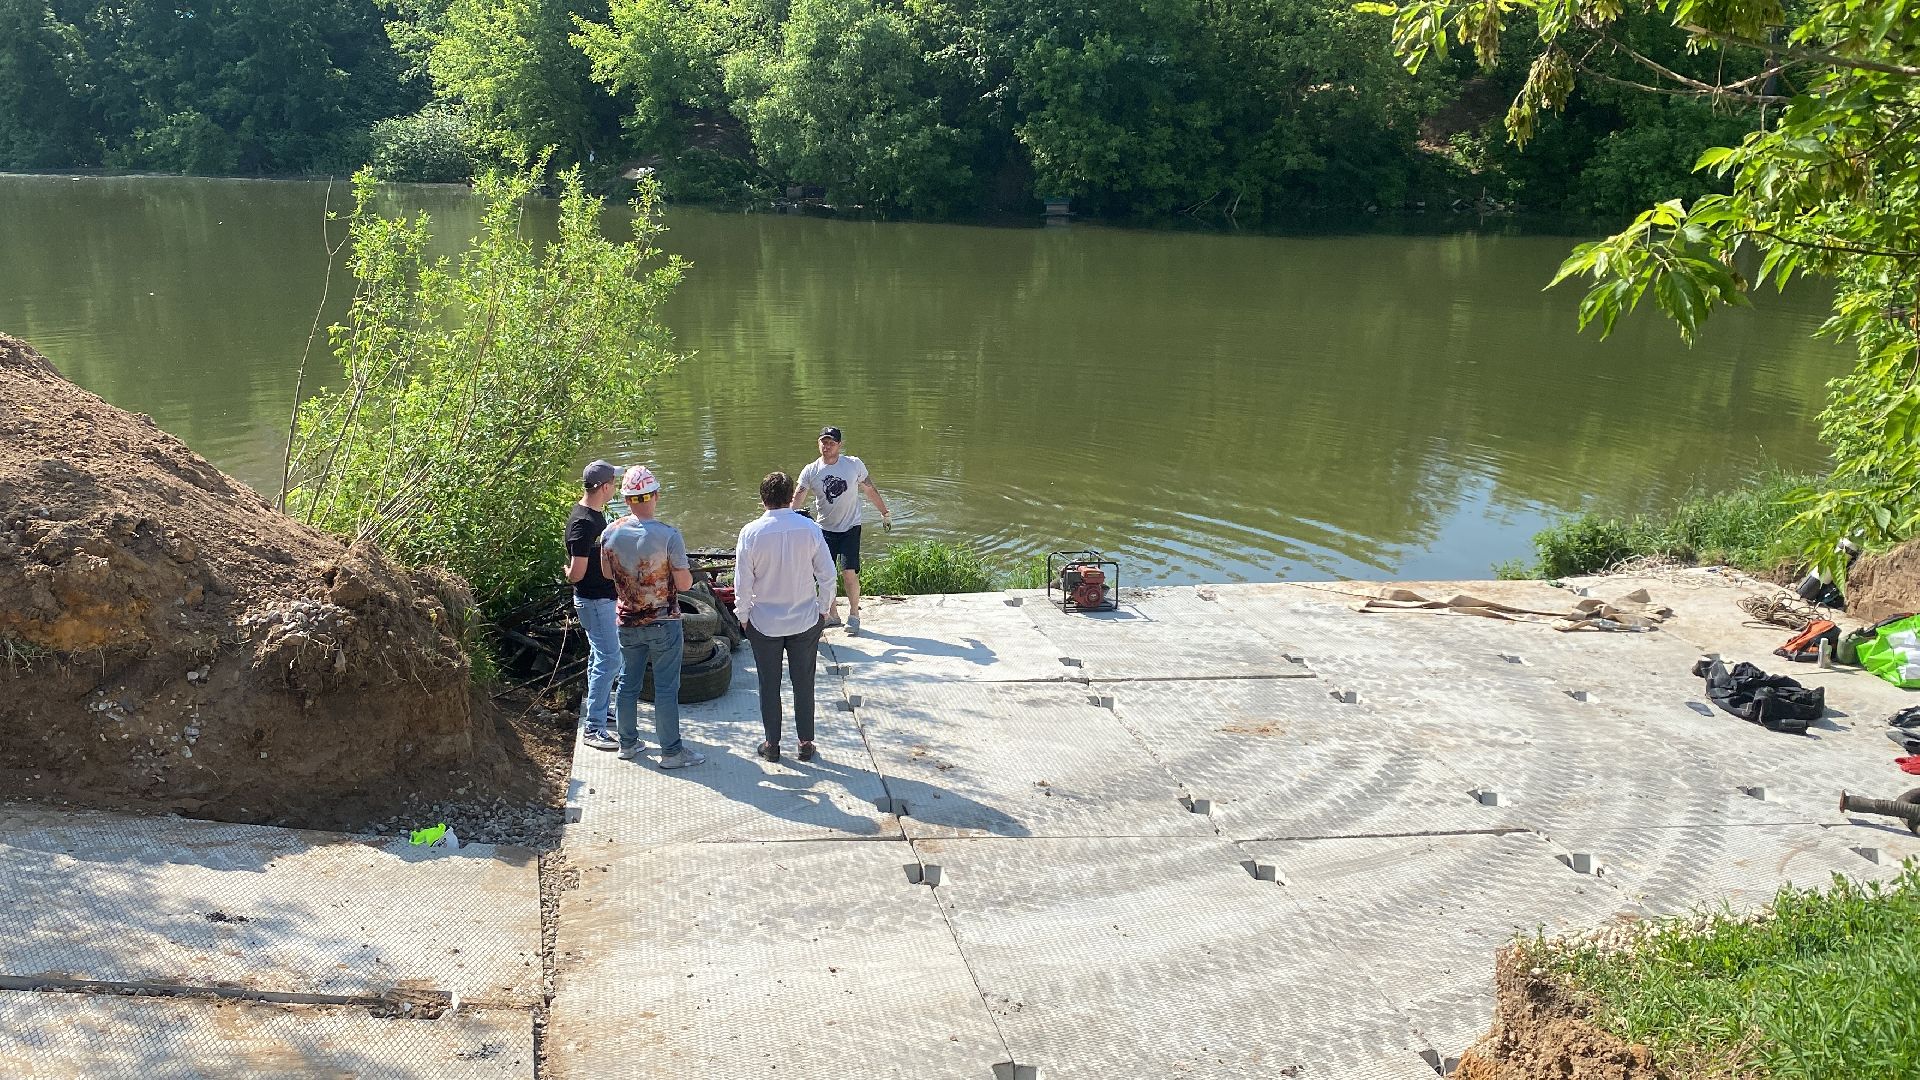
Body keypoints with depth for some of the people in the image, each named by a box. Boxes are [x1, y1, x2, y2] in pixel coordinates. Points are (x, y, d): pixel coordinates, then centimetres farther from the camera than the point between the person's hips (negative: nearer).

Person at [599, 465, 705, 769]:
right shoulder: (668, 535, -21)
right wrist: (687, 574, 5)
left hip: (627, 621, 4)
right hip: (663, 622, -4)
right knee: (666, 688, 5)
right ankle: (671, 751, 12)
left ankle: (628, 743, 29)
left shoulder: (611, 533, -7)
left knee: (628, 683, 17)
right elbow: (684, 584, -16)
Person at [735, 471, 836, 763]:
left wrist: (743, 616, 5)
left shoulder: (751, 532, -13)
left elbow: (743, 582, -9)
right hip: (805, 621, 1)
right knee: (804, 684, 13)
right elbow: (827, 575, -6)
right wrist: (823, 609, 8)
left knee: (769, 685, 13)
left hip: (764, 622, -1)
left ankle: (772, 744, 23)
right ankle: (806, 743, 21)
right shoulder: (809, 529, -11)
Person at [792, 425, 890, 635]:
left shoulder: (854, 464, -7)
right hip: (825, 529, 2)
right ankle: (832, 615, 22)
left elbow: (870, 490, 5)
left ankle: (854, 615, 9)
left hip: (850, 527, -2)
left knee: (849, 573, -9)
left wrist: (885, 513, 11)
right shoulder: (810, 472, -7)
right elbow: (796, 501, -14)